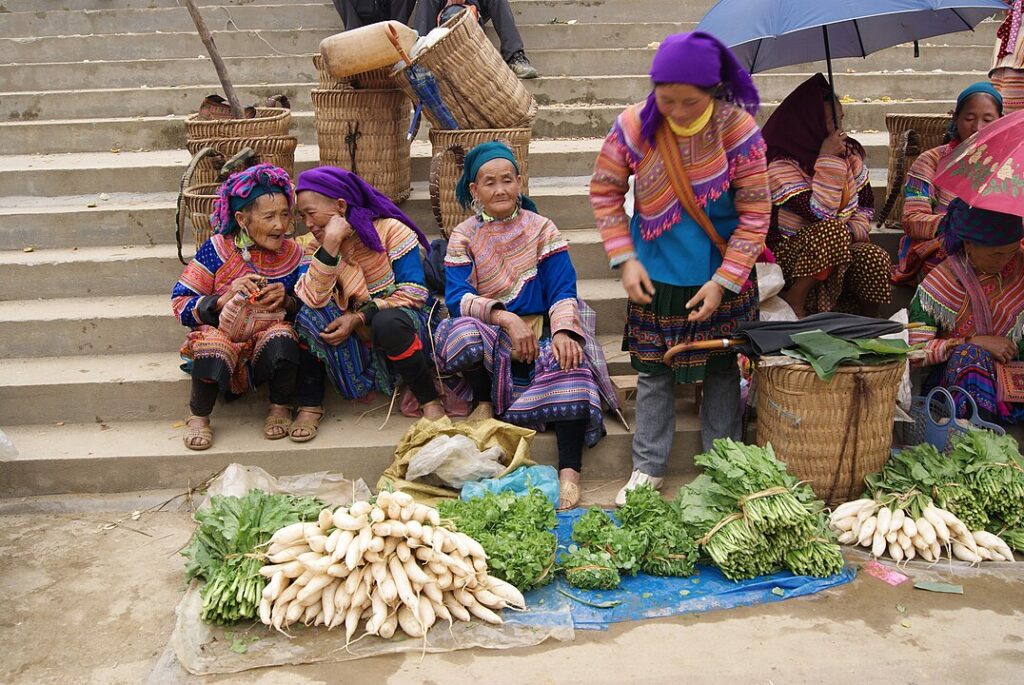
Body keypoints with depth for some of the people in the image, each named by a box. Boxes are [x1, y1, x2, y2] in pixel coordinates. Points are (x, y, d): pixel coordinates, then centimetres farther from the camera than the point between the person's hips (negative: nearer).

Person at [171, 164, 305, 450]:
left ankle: (280, 408, -6)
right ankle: (198, 418, -10)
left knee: (282, 334, -32)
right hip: (223, 337, -1)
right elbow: (180, 304, -10)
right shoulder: (217, 249, -9)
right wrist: (225, 299, -26)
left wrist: (286, 301, -15)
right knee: (213, 341, -36)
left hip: (268, 348, 2)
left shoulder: (293, 254, 0)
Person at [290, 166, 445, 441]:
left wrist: (359, 317, -23)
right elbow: (313, 298, -19)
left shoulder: (389, 230, -12)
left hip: (397, 319, -4)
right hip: (354, 336, 4)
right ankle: (310, 406, -15)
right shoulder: (316, 245, -1)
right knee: (311, 315, -22)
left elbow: (414, 291, -17)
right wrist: (330, 244, -27)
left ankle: (430, 400, -19)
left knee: (388, 324, -37)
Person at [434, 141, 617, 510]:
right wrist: (504, 317, -25)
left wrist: (563, 331, -23)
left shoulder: (542, 229, 6)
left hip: (540, 330, 0)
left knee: (568, 362, -34)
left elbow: (562, 290, -1)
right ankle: (484, 402, -4)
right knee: (464, 333, -35)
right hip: (488, 332, 0)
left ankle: (569, 471, -34)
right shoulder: (463, 237, 5)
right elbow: (457, 297, -8)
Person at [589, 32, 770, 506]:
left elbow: (755, 215, -11)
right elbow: (605, 192, -1)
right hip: (655, 279, 1)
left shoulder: (738, 129, -16)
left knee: (721, 371, 12)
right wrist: (624, 260, -8)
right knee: (654, 372, 9)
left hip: (720, 280, -1)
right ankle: (647, 469, 23)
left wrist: (723, 281, -15)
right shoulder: (633, 126, -13)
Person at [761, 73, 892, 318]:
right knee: (832, 231, -36)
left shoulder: (849, 153, 6)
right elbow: (820, 214, -24)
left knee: (876, 259, -26)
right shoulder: (782, 165, -15)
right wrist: (828, 160, -23)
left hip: (845, 247, 5)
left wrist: (855, 230, -5)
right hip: (787, 253, -5)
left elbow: (866, 201, 16)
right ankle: (794, 303, -20)